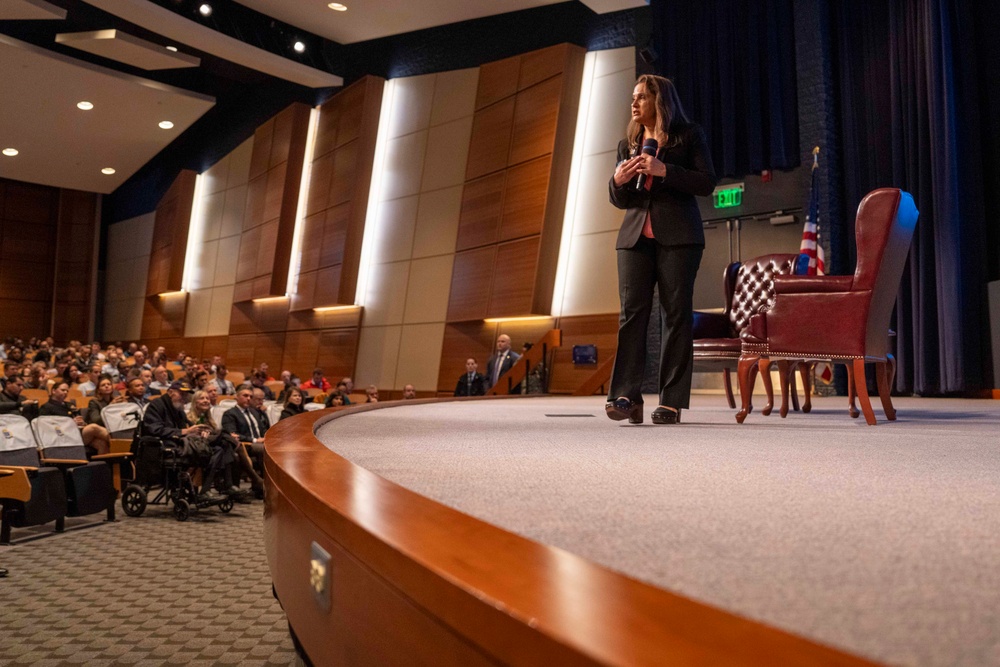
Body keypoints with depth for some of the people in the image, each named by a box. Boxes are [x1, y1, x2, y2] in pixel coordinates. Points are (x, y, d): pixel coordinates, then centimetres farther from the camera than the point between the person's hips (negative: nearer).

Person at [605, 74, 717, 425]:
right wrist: (617, 181, -2)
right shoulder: (627, 143, 20)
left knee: (676, 314, -5)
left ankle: (672, 402, -4)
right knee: (631, 313, -8)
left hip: (678, 237, -3)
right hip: (635, 236, 4)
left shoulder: (689, 135, 8)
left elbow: (707, 183, -3)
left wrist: (664, 170, -14)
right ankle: (626, 397, -12)